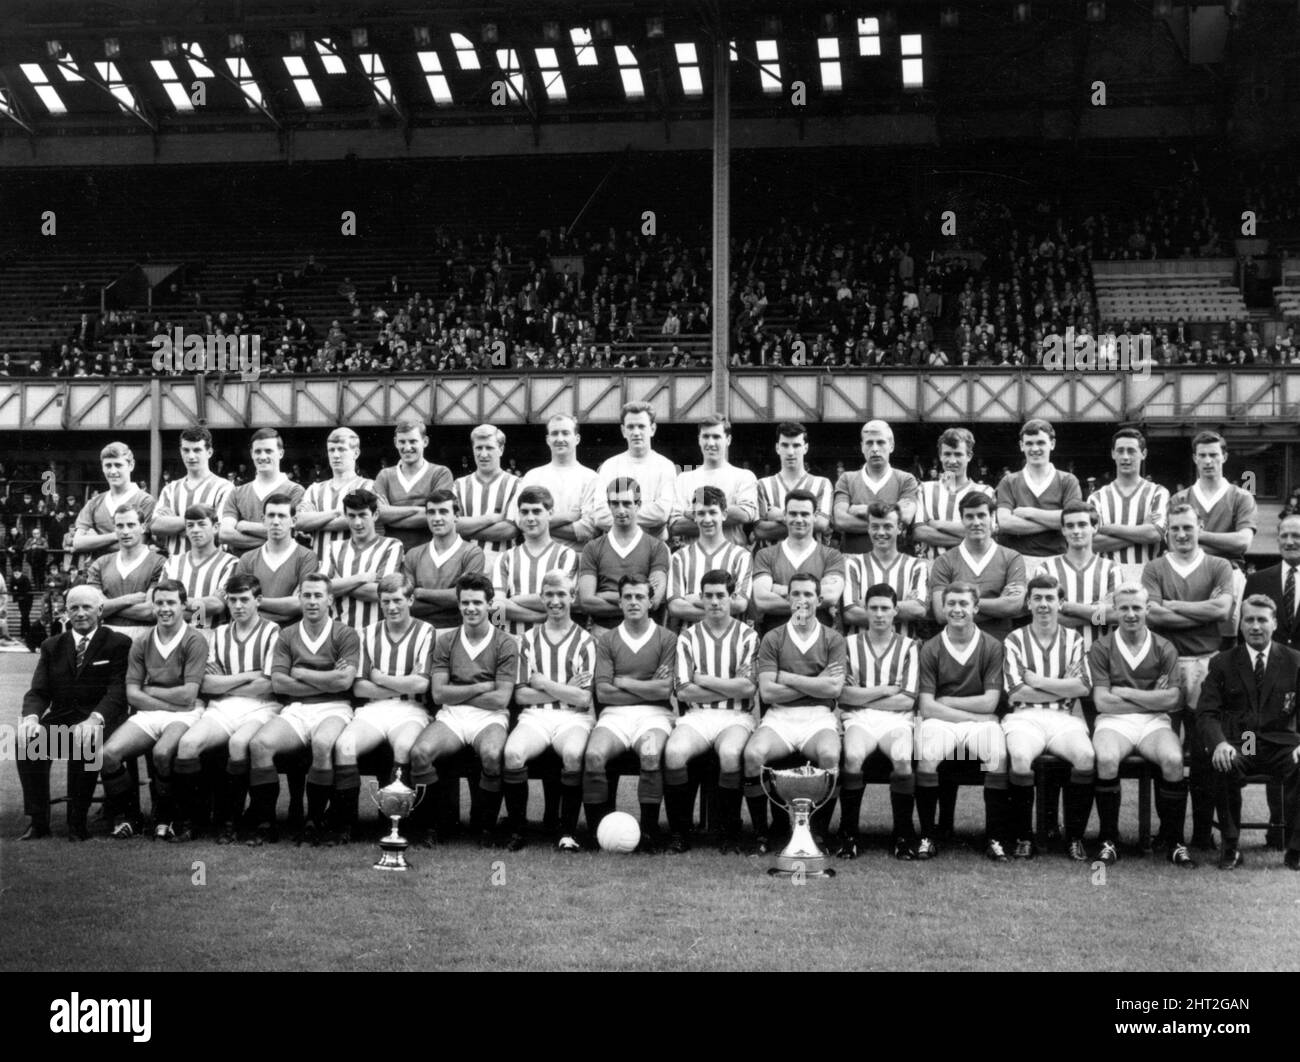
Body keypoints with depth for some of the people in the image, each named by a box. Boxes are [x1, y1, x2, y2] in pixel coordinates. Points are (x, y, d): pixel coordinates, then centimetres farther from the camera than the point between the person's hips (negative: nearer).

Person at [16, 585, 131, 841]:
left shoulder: (118, 644, 4)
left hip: (99, 721, -4)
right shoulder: (51, 646, 18)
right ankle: (38, 822, -19)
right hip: (59, 719, 4)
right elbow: (38, 692, 9)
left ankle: (77, 824, -23)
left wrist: (95, 718, -27)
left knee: (84, 743, -37)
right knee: (28, 742, -27)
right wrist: (31, 716, -16)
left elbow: (117, 691, -7)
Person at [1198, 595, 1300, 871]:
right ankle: (1229, 847, -15)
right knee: (1224, 766, -34)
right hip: (1237, 744, 0)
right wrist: (1219, 743, -22)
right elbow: (1206, 712, 0)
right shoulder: (1222, 663, 9)